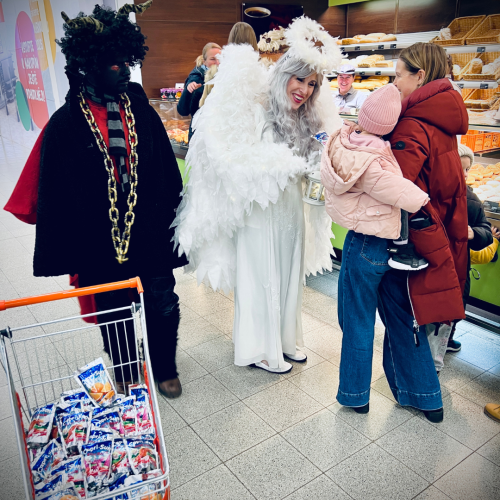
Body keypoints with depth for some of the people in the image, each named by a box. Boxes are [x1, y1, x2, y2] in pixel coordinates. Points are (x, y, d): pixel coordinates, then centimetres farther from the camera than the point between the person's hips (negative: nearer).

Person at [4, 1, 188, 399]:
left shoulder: (141, 110, 0)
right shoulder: (66, 125, -7)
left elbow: (169, 173, 3)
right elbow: (54, 196, -5)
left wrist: (173, 224, 1)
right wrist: (66, 253, -6)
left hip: (150, 234, 2)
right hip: (101, 242, -1)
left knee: (163, 306, 12)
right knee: (114, 313, 15)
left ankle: (165, 369, 39)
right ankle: (125, 375, 42)